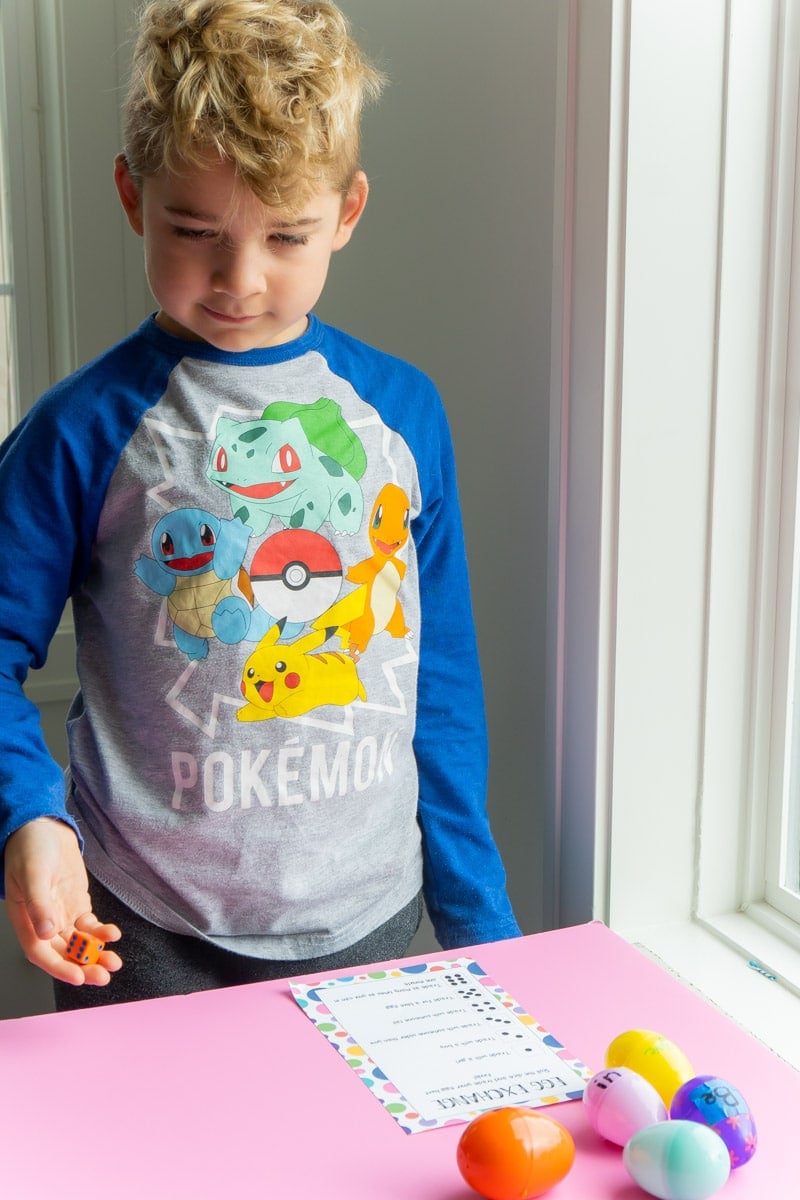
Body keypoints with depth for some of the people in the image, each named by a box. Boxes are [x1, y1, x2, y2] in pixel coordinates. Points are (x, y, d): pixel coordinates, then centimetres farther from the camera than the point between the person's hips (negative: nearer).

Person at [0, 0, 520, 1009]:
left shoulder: (404, 411, 1)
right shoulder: (88, 429, -9)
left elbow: (442, 678, 6)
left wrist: (479, 921, 9)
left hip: (370, 924, 3)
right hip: (145, 937, -3)